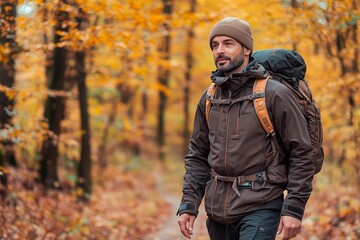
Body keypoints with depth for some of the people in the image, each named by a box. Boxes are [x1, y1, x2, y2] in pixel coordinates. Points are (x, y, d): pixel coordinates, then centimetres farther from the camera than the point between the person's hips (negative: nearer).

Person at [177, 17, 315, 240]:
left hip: (259, 207, -6)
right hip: (218, 209, 6)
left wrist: (294, 208, -13)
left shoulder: (275, 94, -8)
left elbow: (301, 153, -8)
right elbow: (198, 156, 15)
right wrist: (189, 204, 6)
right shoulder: (209, 99, 9)